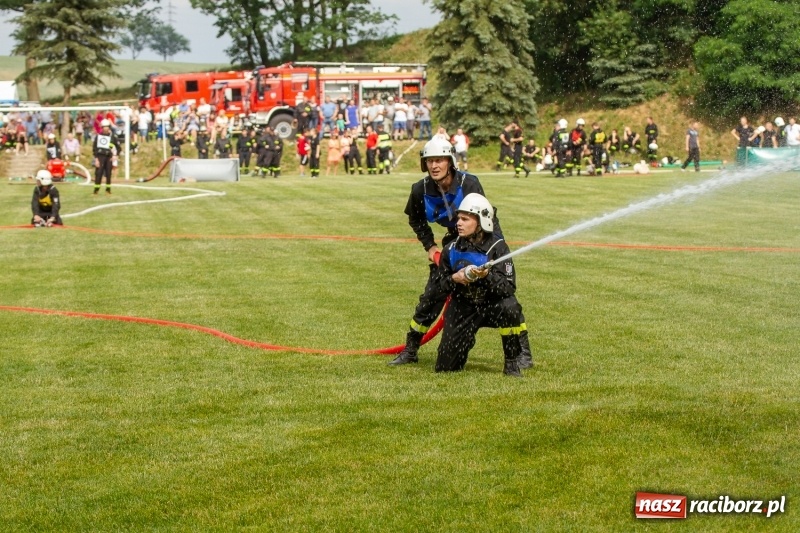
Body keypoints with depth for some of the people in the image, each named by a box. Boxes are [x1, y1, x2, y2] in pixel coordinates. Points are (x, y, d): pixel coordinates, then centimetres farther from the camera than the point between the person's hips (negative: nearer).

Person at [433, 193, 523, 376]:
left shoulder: (497, 247, -17)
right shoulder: (452, 249, -6)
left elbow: (509, 288, -23)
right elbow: (441, 284, 3)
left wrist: (487, 276, -40)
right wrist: (454, 278, -19)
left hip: (491, 305, -2)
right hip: (462, 308, 3)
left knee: (510, 307, -39)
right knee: (445, 367, -4)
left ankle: (511, 364, -18)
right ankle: (465, 340, 33)